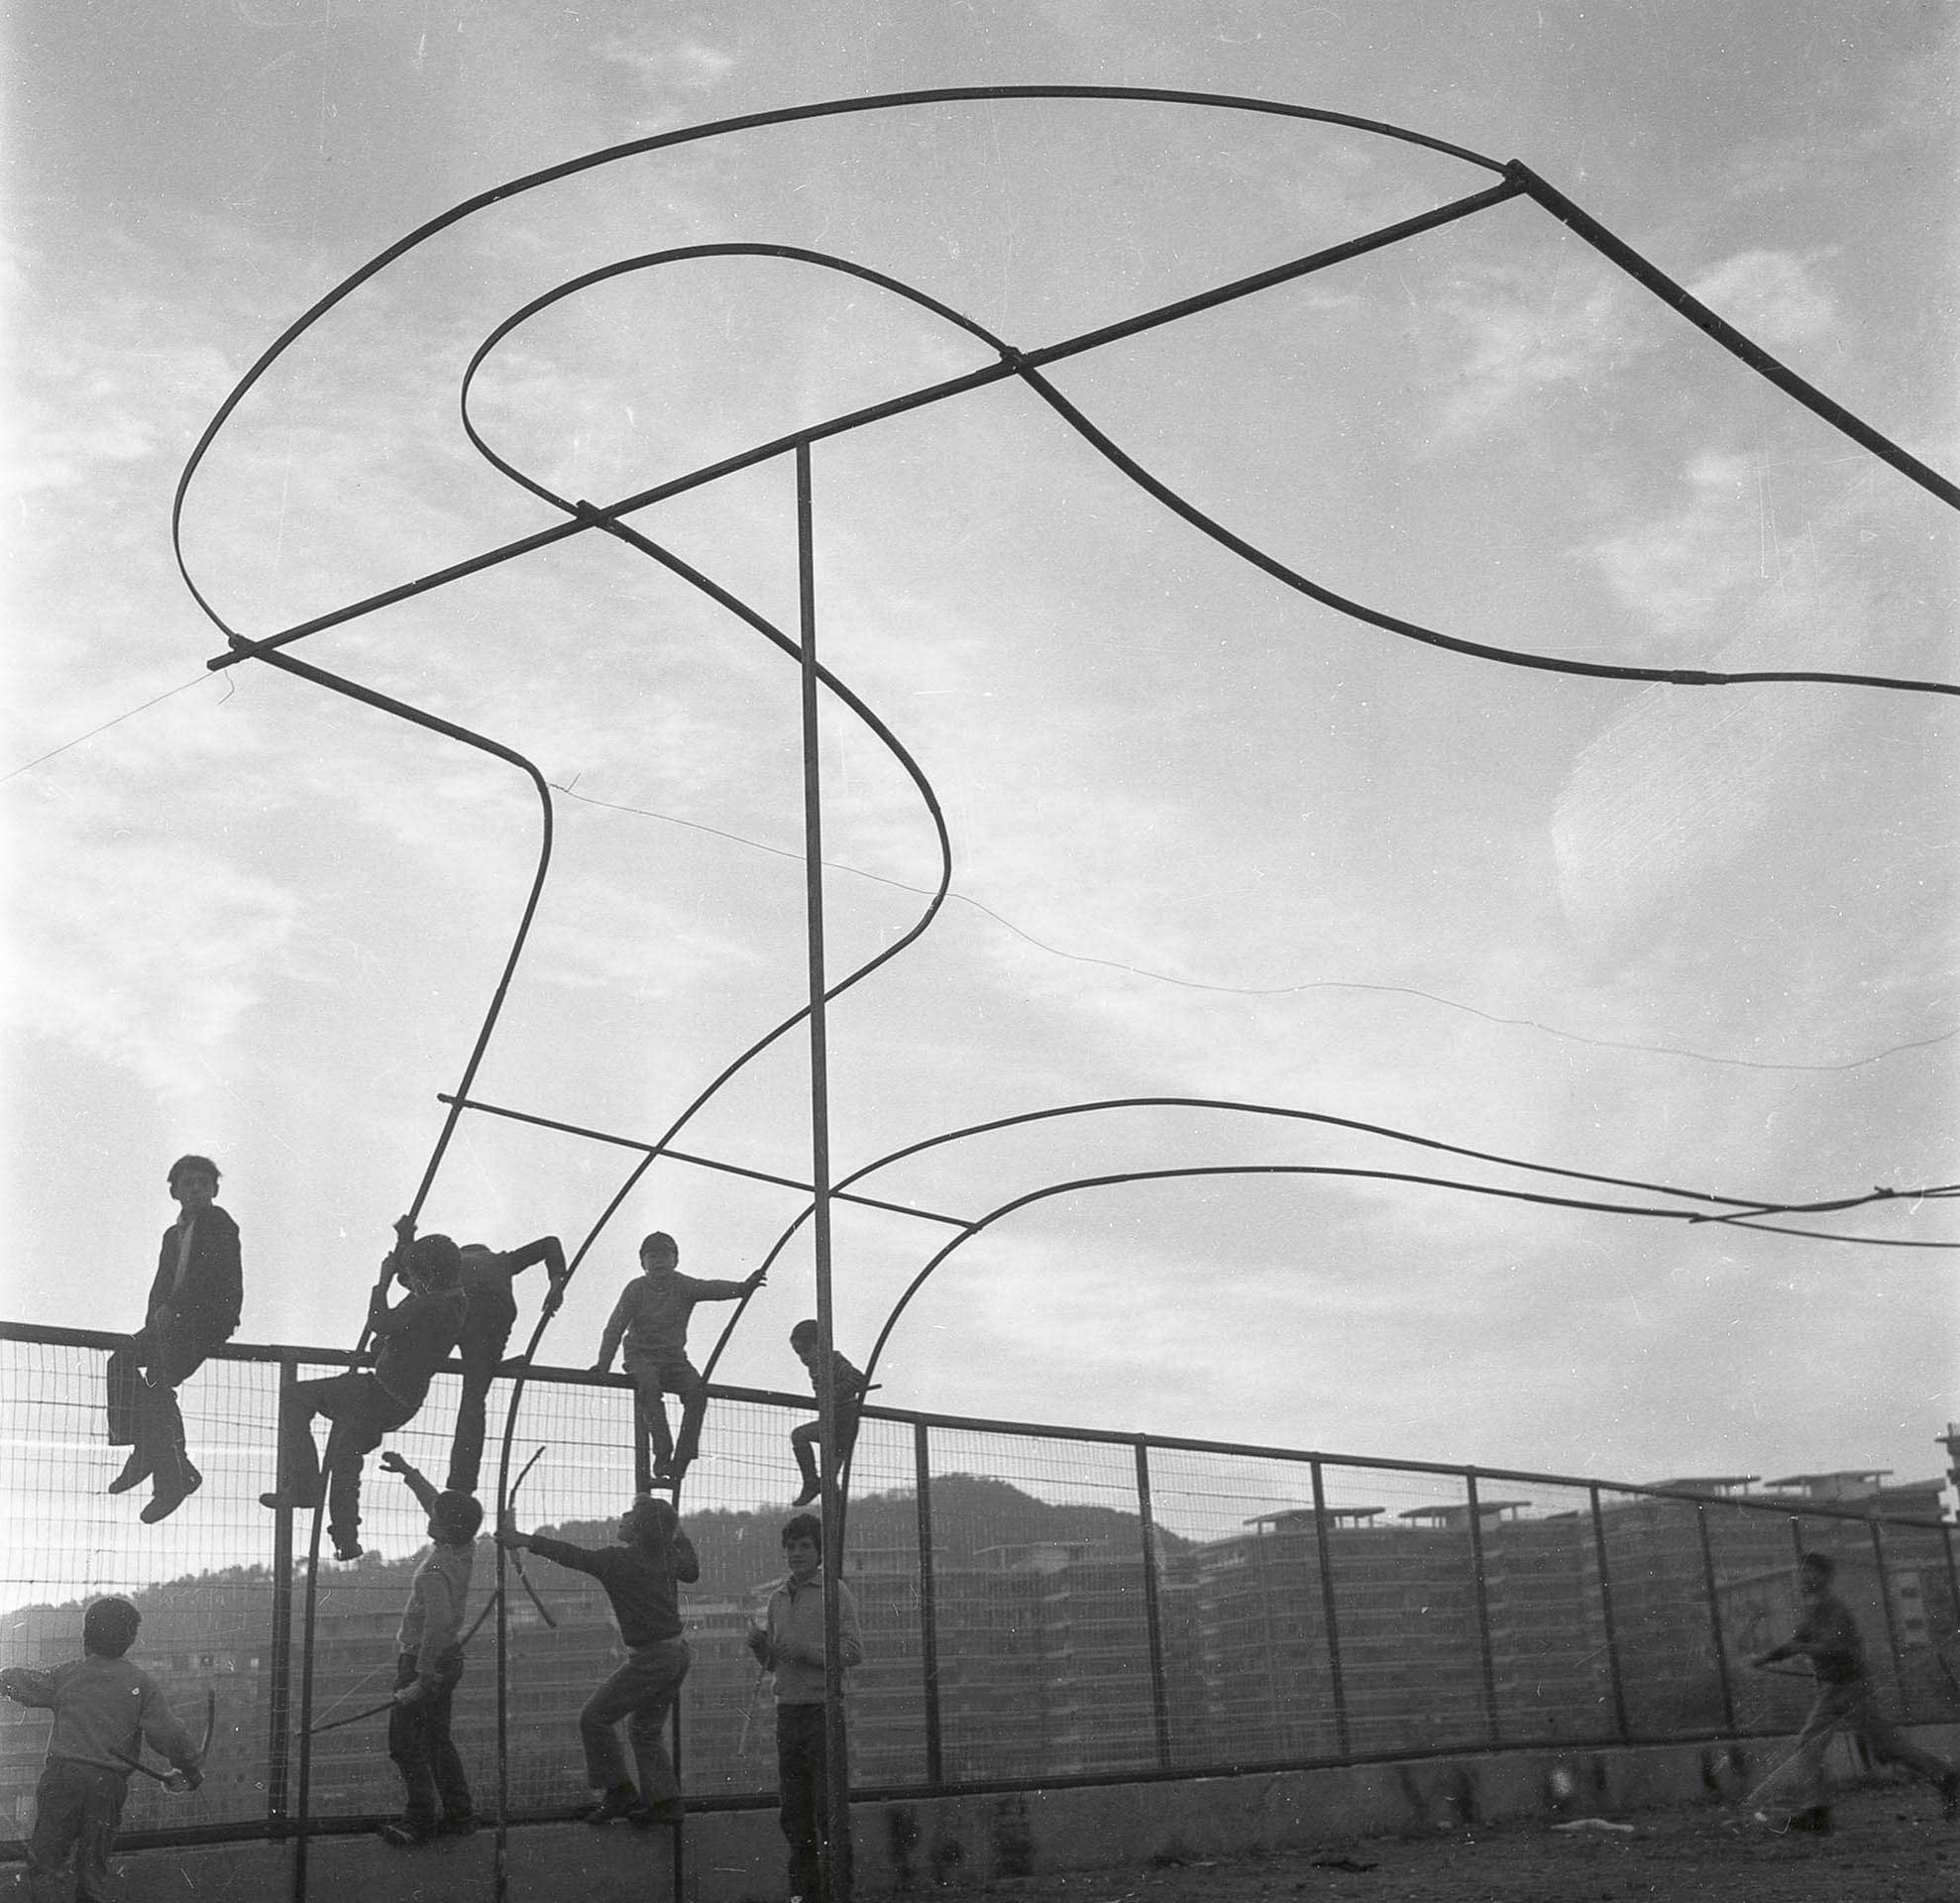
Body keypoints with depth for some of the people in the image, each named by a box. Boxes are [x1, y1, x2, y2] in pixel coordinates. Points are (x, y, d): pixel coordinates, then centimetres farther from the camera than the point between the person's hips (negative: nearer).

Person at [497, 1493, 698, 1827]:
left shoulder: (619, 1560, -15)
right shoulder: (668, 1558, 6)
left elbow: (572, 1555, -14)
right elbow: (691, 1572, 27)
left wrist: (524, 1540, -11)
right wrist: (676, 1531, 30)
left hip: (651, 1659, -8)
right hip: (677, 1653, 8)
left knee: (595, 1718, 2)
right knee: (646, 1729, 19)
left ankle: (619, 1793, 5)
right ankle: (665, 1802, 15)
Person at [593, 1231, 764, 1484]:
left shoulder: (684, 1287, 1)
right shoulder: (636, 1289, -1)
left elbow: (712, 1289, -18)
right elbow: (615, 1327, -8)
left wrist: (743, 1288, -38)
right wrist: (603, 1363, -20)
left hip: (674, 1357, 2)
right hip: (641, 1355, -2)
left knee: (697, 1389, -26)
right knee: (649, 1383, -35)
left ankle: (681, 1460, -25)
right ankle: (662, 1452, -36)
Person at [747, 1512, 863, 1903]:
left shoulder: (836, 1592, -3)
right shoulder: (778, 1597, 15)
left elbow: (853, 1651, -10)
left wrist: (805, 1650, -18)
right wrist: (759, 1645, 0)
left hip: (823, 1709, -6)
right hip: (788, 1710, 6)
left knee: (829, 1811, -5)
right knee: (793, 1812, 9)